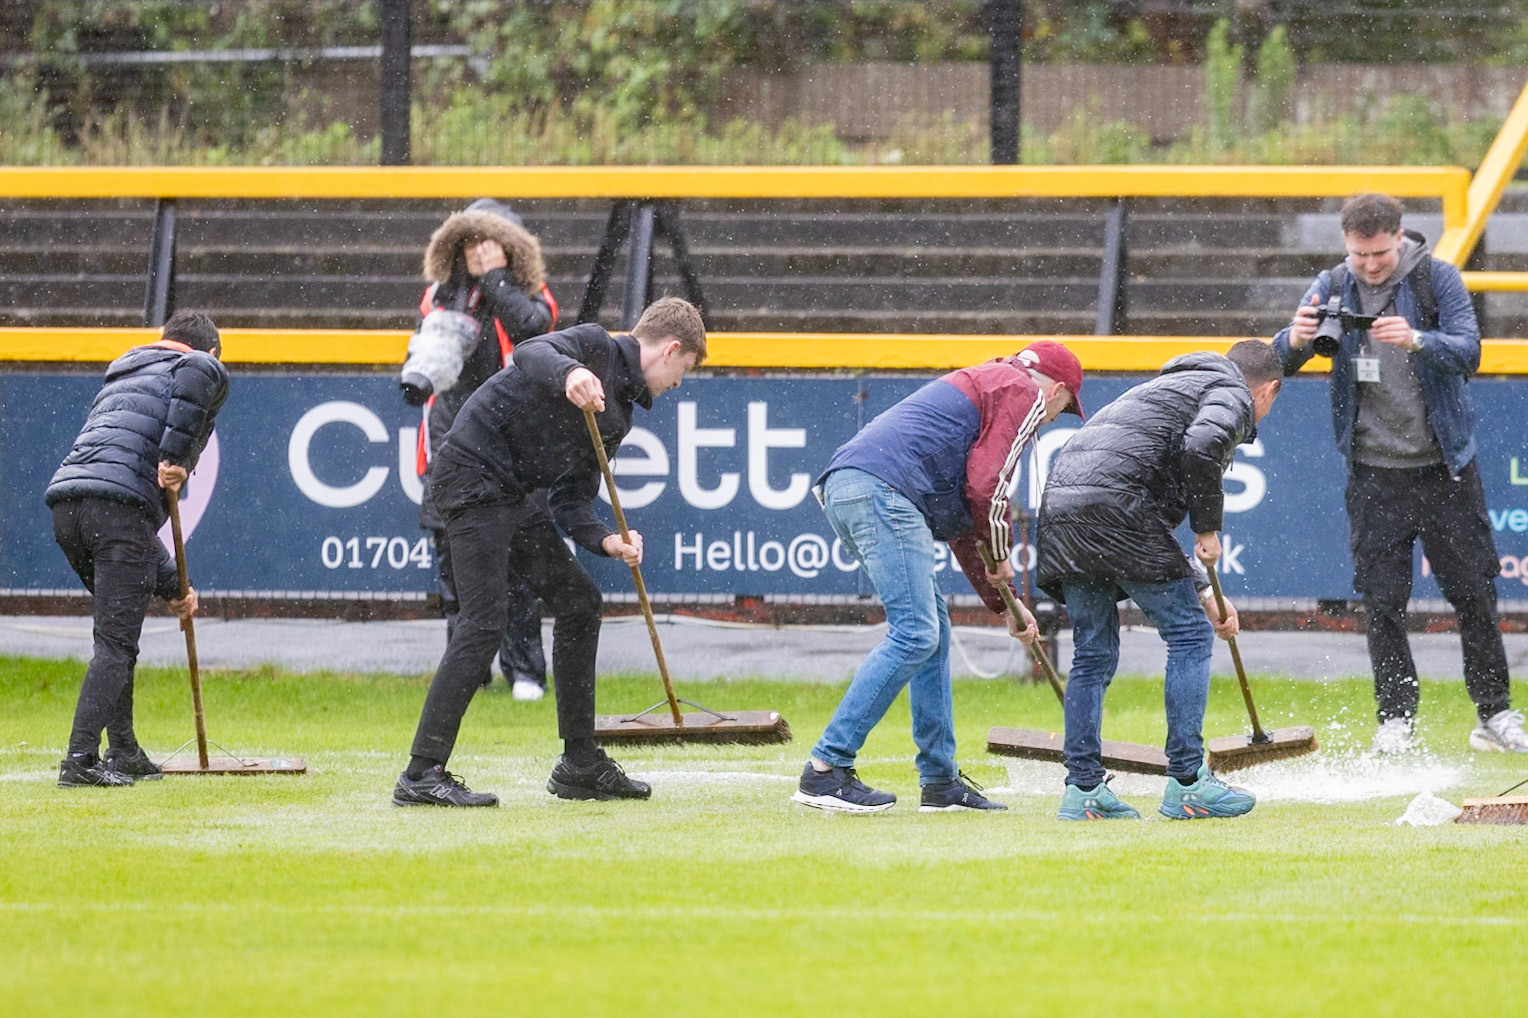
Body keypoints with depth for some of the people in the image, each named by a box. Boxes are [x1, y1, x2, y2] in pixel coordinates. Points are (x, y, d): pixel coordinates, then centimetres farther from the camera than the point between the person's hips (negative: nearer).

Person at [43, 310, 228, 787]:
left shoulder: (117, 382, 37)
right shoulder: (207, 371, 16)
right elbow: (196, 371, -15)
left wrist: (171, 586, 38)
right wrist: (175, 456, -12)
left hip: (66, 499, 7)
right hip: (120, 505, -7)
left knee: (118, 628, 24)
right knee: (116, 641, -6)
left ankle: (124, 753, 23)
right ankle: (80, 760, -15)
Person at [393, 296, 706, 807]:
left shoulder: (618, 415, 19)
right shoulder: (596, 347, -6)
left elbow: (572, 496, 17)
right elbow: (530, 353, -27)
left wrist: (605, 540, -3)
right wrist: (567, 373, -48)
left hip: (509, 496, 10)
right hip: (473, 473, -10)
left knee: (578, 600, 13)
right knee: (485, 620, -16)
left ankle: (581, 764, 21)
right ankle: (422, 774, -18)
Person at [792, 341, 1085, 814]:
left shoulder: (977, 384, 36)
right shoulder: (1025, 392, 8)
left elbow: (960, 521, 37)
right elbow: (986, 487, -5)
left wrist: (1003, 603, 37)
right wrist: (1001, 557, 11)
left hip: (842, 485, 10)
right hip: (885, 489, -10)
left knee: (933, 624, 17)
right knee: (914, 634, -11)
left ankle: (940, 782, 18)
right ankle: (825, 770, -17)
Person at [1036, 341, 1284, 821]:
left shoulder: (1172, 386, 36)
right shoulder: (1231, 393, 10)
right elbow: (1202, 445, -16)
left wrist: (1200, 591, 33)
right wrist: (1208, 527, -5)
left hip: (1060, 501, 9)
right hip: (1113, 503, -9)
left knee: (1094, 651, 15)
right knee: (1190, 636, 0)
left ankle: (1082, 788, 14)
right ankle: (1187, 783, -1)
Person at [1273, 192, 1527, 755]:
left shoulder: (1438, 279, -6)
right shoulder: (1333, 287, -1)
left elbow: (1468, 350, -17)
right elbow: (1278, 364, -7)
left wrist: (1417, 340, -37)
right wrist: (1296, 339, -32)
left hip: (1445, 465, -1)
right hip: (1374, 471, 1)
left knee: (1473, 592, 2)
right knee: (1382, 599, 1)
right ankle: (1396, 718, 9)